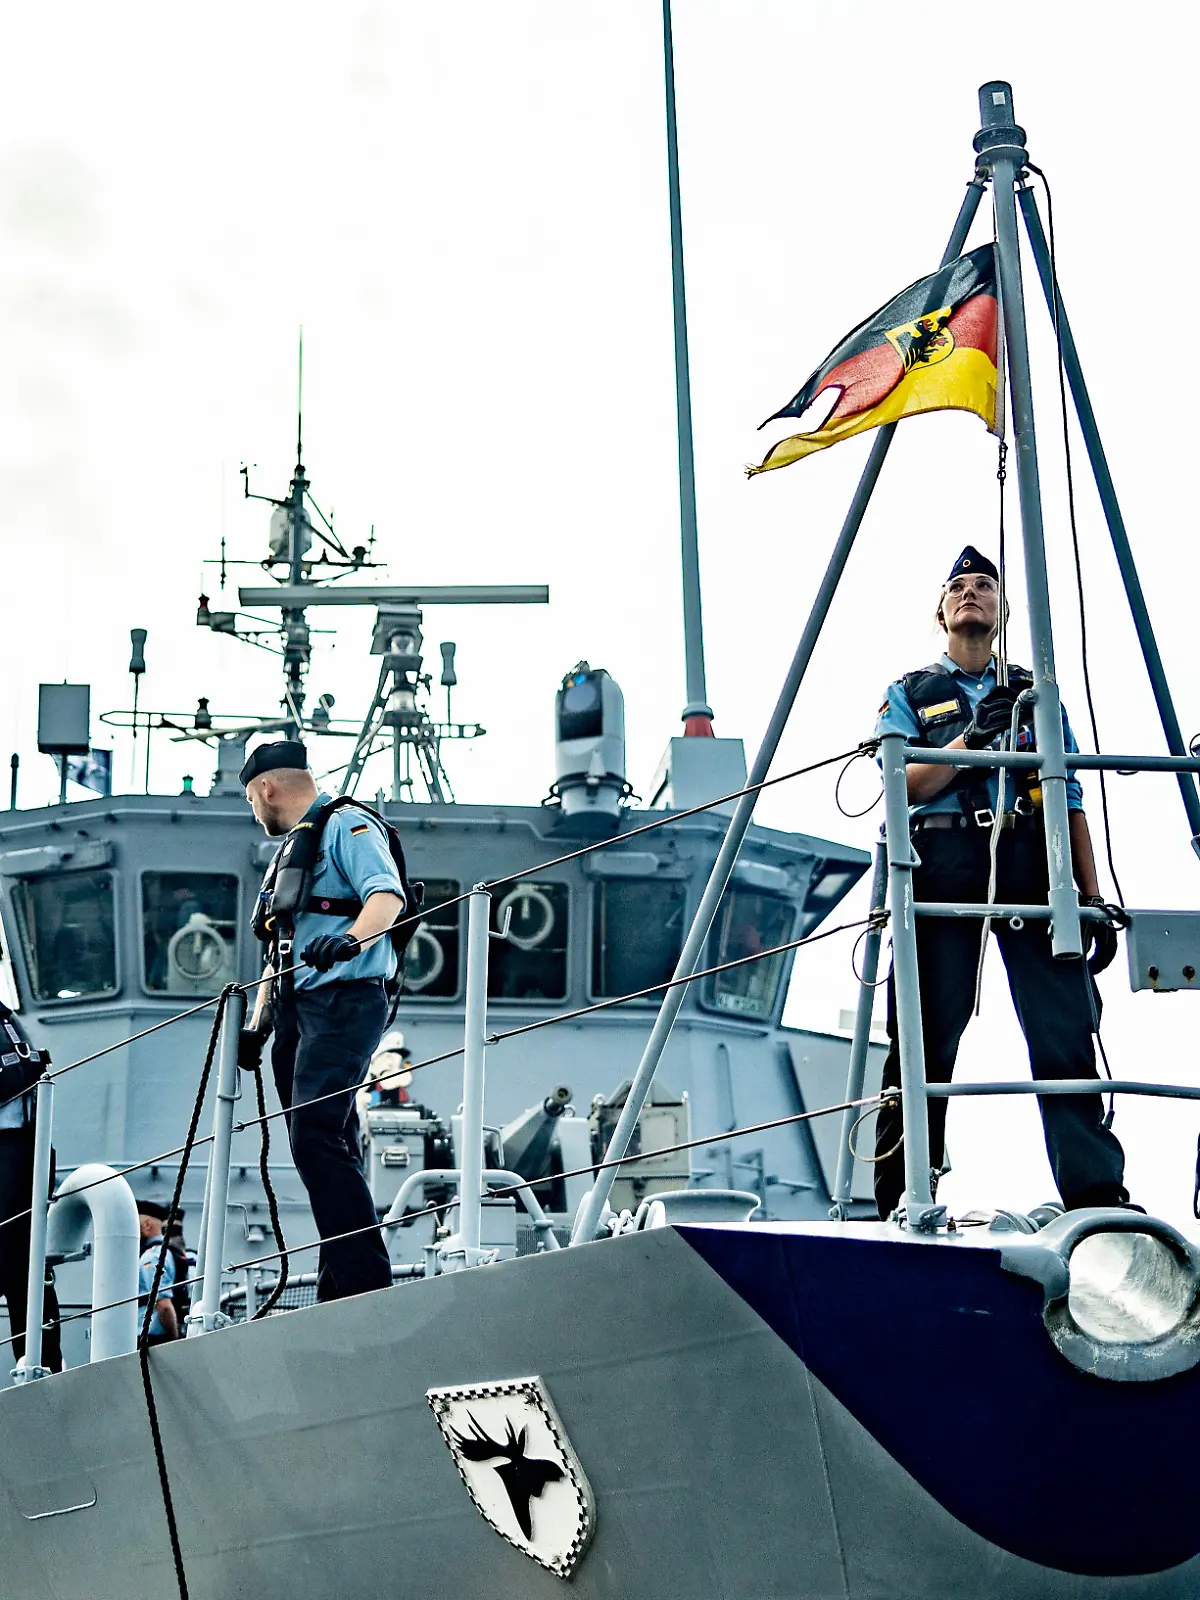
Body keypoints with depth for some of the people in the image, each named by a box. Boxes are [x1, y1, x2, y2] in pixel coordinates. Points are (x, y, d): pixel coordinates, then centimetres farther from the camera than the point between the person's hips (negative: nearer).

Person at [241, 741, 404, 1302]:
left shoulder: (346, 825, -3)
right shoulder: (290, 846, 26)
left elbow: (388, 896, -20)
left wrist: (351, 938, -39)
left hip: (343, 1002, -10)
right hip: (298, 1006, 10)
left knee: (315, 1136, -21)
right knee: (329, 1151, 6)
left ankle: (368, 1283, -25)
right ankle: (337, 1294, 6)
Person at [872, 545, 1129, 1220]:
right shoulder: (910, 694, 19)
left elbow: (1072, 801, 18)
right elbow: (906, 784, 3)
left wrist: (1093, 899, 9)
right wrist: (974, 737, -10)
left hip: (1032, 864, 1)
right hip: (943, 862, -1)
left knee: (1065, 1031, -10)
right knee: (927, 1038, -6)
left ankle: (1098, 1193, -13)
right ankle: (902, 1200, -4)